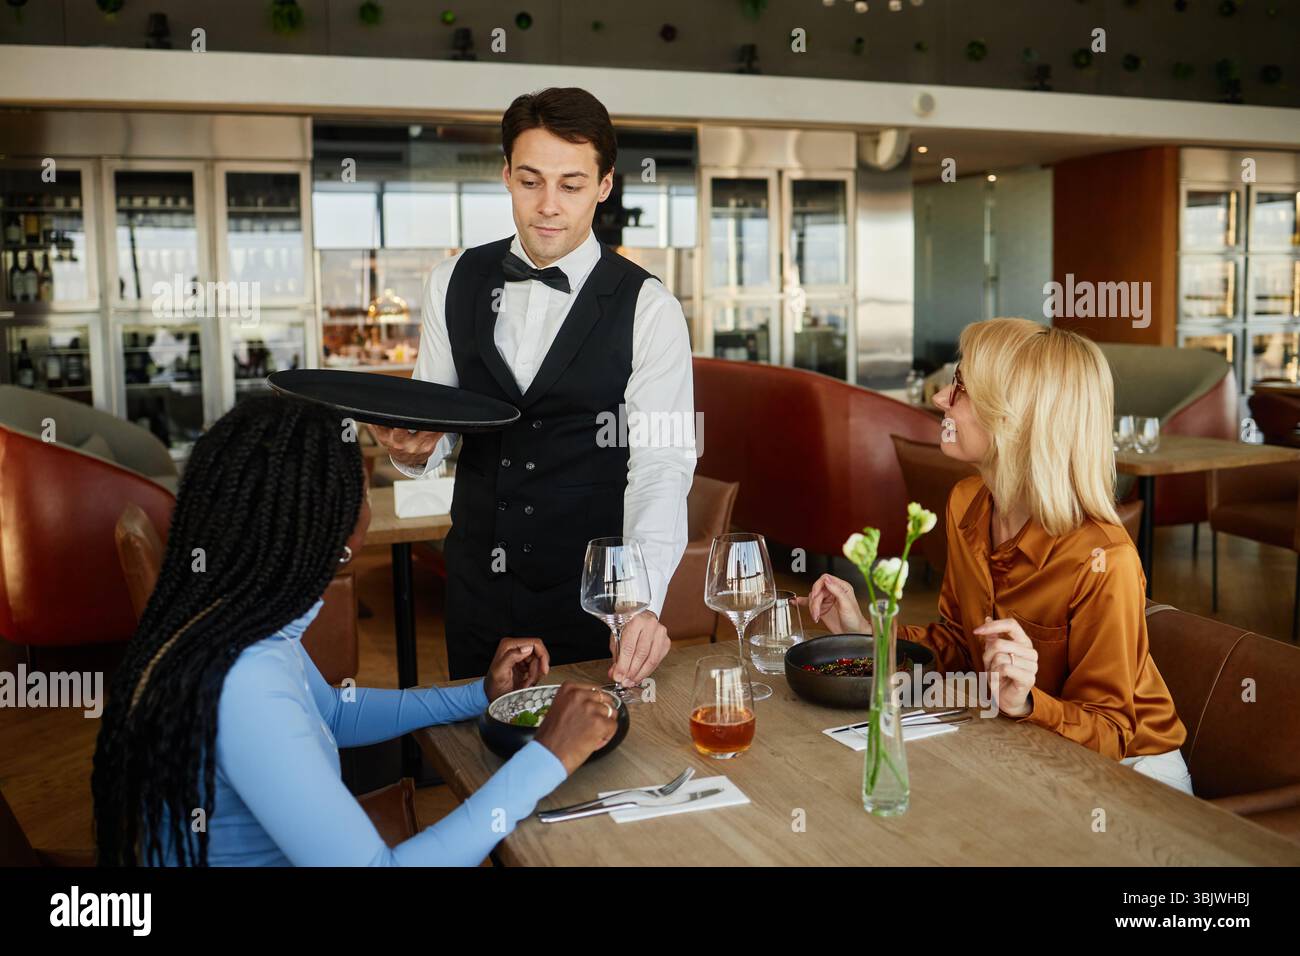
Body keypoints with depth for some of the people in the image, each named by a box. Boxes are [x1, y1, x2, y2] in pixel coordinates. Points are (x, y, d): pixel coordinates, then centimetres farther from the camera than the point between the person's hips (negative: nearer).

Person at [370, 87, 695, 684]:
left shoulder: (647, 308, -11)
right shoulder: (452, 283, 1)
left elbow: (661, 466, -17)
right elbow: (435, 425, 8)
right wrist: (412, 447, -17)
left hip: (591, 590, -3)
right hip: (476, 582, 3)